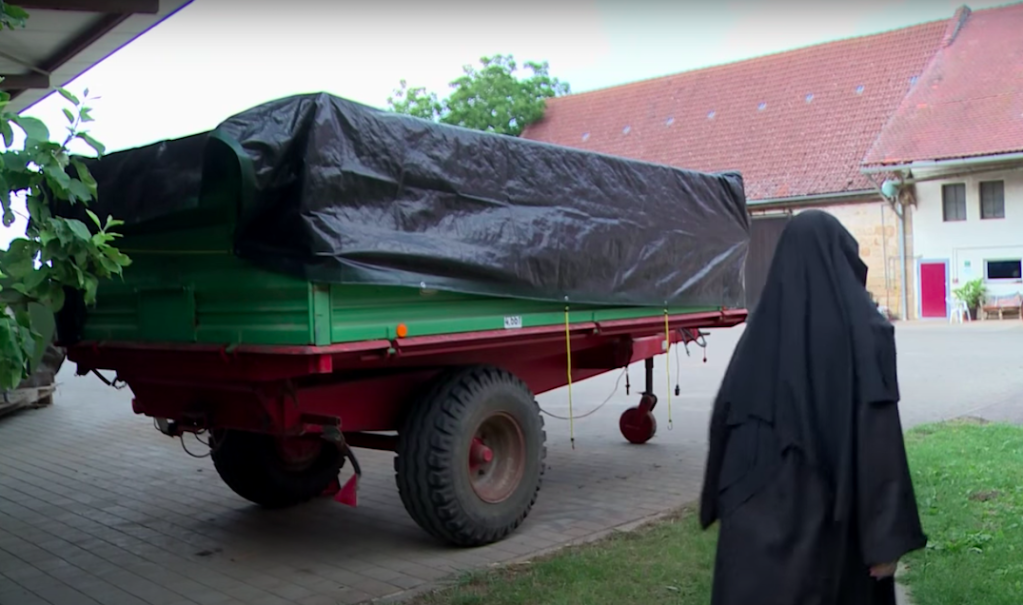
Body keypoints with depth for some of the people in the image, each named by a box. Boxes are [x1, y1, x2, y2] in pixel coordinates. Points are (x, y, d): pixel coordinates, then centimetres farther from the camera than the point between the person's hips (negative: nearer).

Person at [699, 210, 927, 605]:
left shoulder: (761, 328, 0)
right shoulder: (863, 330, -10)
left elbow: (724, 419, 3)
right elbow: (880, 439, -14)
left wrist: (724, 506, 14)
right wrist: (889, 537, -8)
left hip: (754, 517, 3)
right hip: (825, 514, -3)